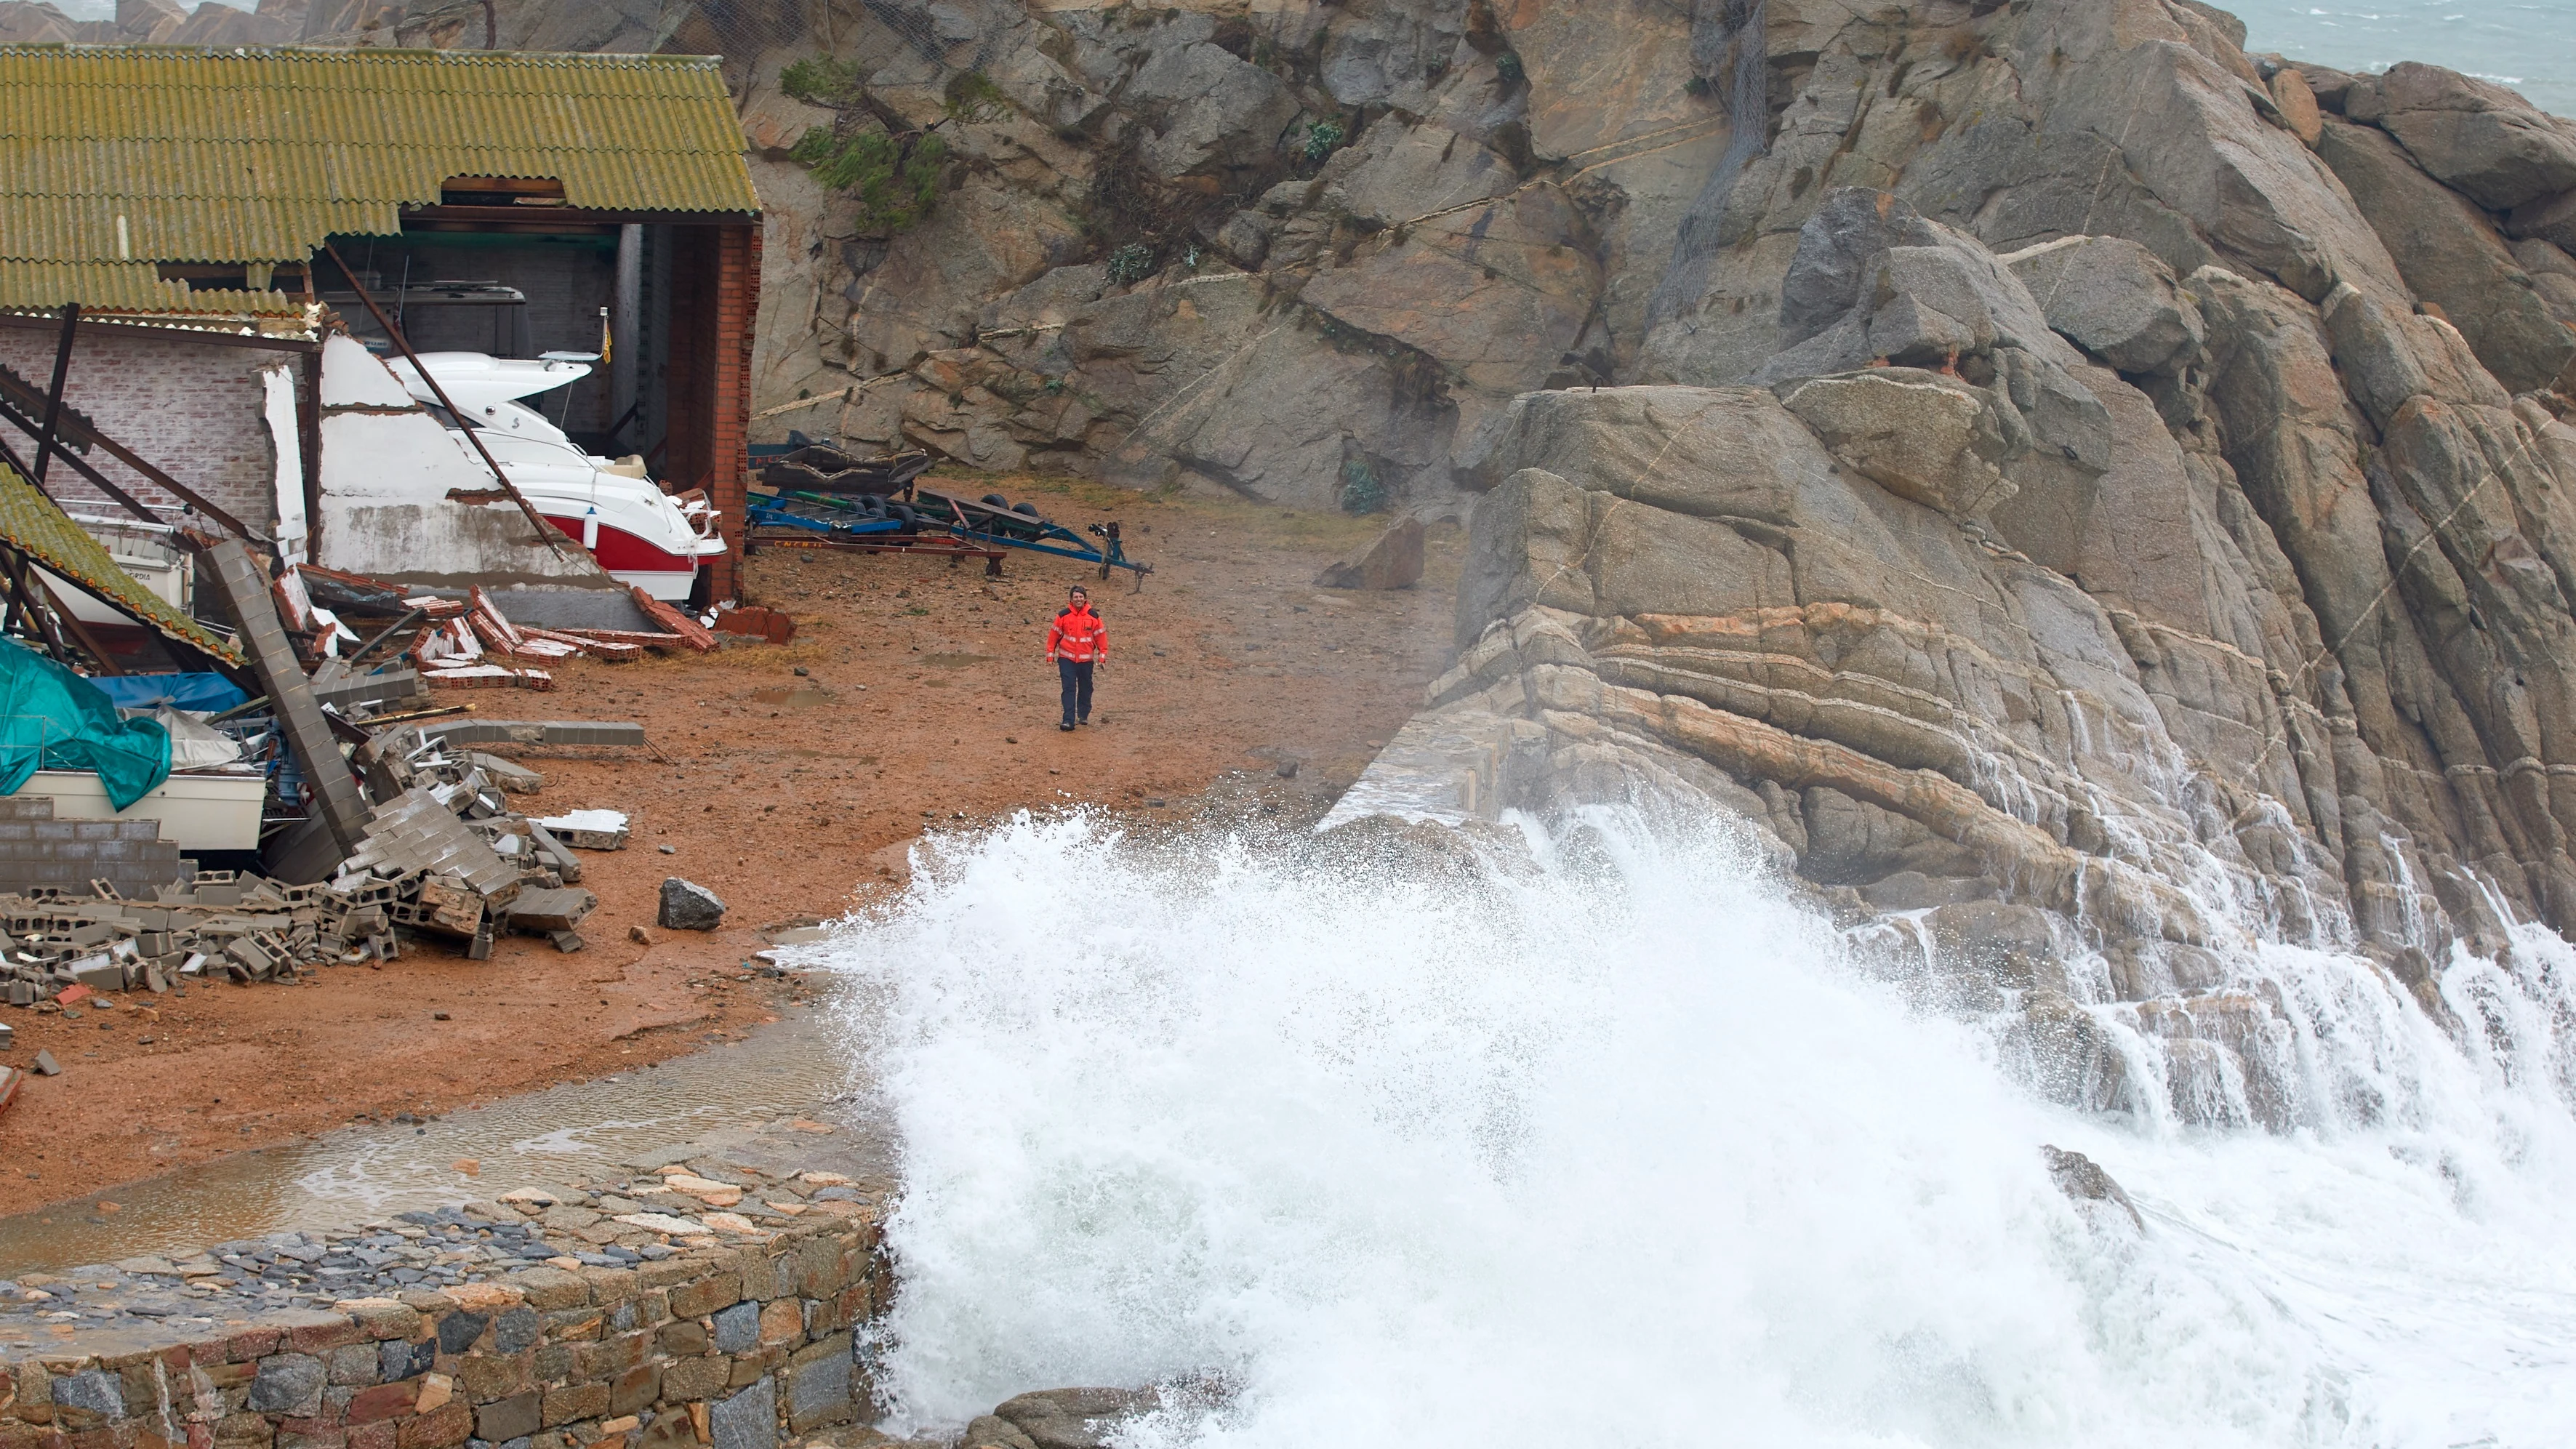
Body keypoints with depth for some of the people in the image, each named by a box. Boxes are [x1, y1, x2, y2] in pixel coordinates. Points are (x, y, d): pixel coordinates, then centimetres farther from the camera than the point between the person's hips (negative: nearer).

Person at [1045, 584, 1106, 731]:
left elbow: (1101, 636, 5)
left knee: (1085, 688, 13)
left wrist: (1102, 656, 3)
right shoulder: (1063, 616, -3)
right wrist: (1051, 654, 2)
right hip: (1067, 658, -2)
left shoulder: (1093, 617, 0)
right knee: (1069, 688, -9)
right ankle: (1068, 720, -13)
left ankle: (1083, 715, 31)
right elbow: (1054, 634, 3)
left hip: (1086, 659, 2)